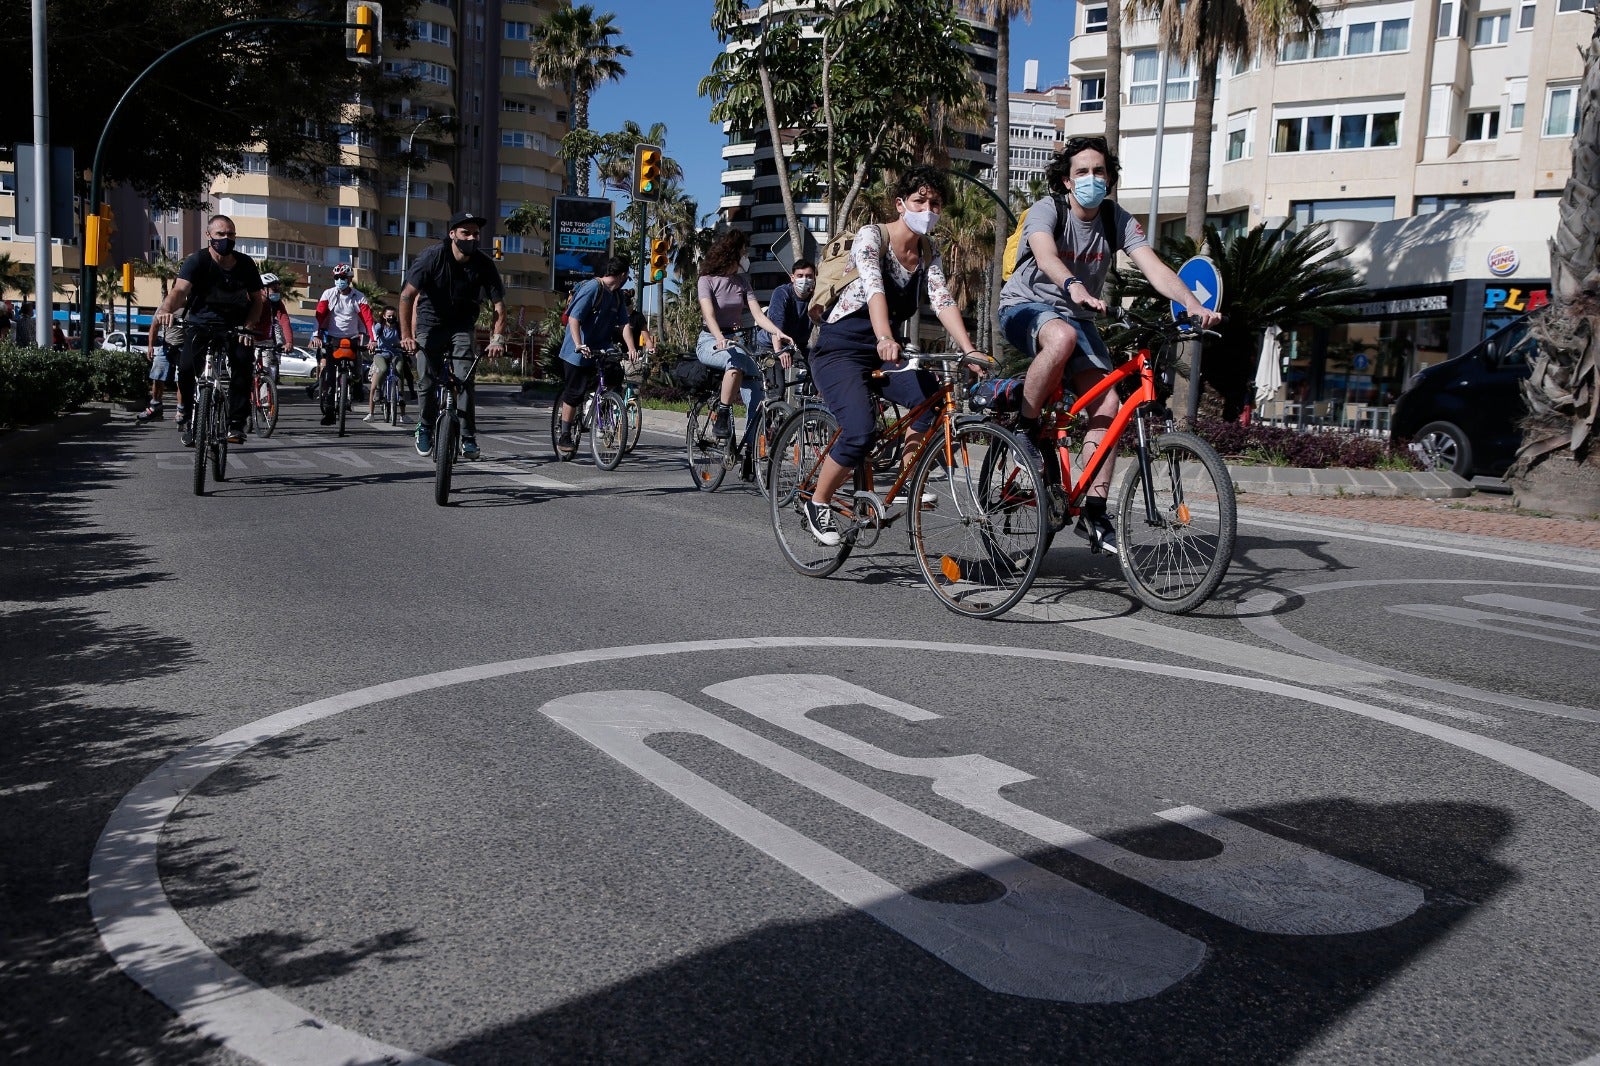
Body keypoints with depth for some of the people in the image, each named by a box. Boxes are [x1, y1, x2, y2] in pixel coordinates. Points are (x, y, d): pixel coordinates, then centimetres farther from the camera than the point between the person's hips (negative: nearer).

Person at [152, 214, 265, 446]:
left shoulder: (245, 264, -2)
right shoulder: (197, 261, -12)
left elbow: (257, 299, 5)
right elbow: (179, 290, -28)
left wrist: (247, 327, -13)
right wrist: (166, 308, -50)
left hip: (233, 328, 1)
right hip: (200, 325, -1)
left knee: (243, 363, -25)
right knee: (187, 367, -22)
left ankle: (236, 423, -17)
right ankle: (186, 414, 3)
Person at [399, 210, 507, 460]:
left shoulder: (483, 264, -13)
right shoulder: (432, 257, -18)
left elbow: (498, 304, -9)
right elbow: (407, 295, -19)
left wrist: (497, 338, -22)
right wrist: (406, 334, -27)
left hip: (462, 326, 1)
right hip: (430, 324, -1)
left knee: (464, 380, -14)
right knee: (428, 381, -6)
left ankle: (468, 437, -5)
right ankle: (426, 427, 19)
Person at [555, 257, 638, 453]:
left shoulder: (617, 295, 8)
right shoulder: (592, 288, -17)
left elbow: (624, 324, 3)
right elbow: (574, 318, -24)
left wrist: (632, 348, -12)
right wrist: (579, 345, -35)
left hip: (597, 352, 8)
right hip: (578, 353, -8)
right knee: (573, 394, -4)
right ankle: (564, 436, 4)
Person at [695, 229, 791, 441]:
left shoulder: (742, 281, 9)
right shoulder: (707, 280, -6)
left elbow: (758, 314, -3)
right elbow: (709, 314, -22)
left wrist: (777, 332, -23)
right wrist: (720, 339, -42)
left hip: (735, 340, 5)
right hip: (710, 342, -5)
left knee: (756, 395, -19)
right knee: (737, 358, -38)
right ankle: (722, 415, -30)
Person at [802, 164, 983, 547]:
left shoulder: (928, 252, 5)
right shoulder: (872, 236, -14)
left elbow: (943, 301, -8)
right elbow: (874, 289, -31)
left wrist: (970, 351, -24)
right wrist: (885, 339, -50)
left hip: (886, 350, 6)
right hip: (840, 348, -6)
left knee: (933, 398, -23)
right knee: (860, 432, -26)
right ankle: (818, 503, -2)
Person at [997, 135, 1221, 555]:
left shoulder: (1118, 220, -3)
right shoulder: (1047, 210, -15)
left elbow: (1154, 267, -15)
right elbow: (1046, 256, -37)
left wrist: (1194, 306, -33)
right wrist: (1075, 287, -59)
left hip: (1077, 316, 5)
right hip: (1025, 307, -5)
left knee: (1107, 406, -13)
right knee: (1062, 336, -41)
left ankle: (1093, 512, -6)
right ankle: (1025, 431, -21)